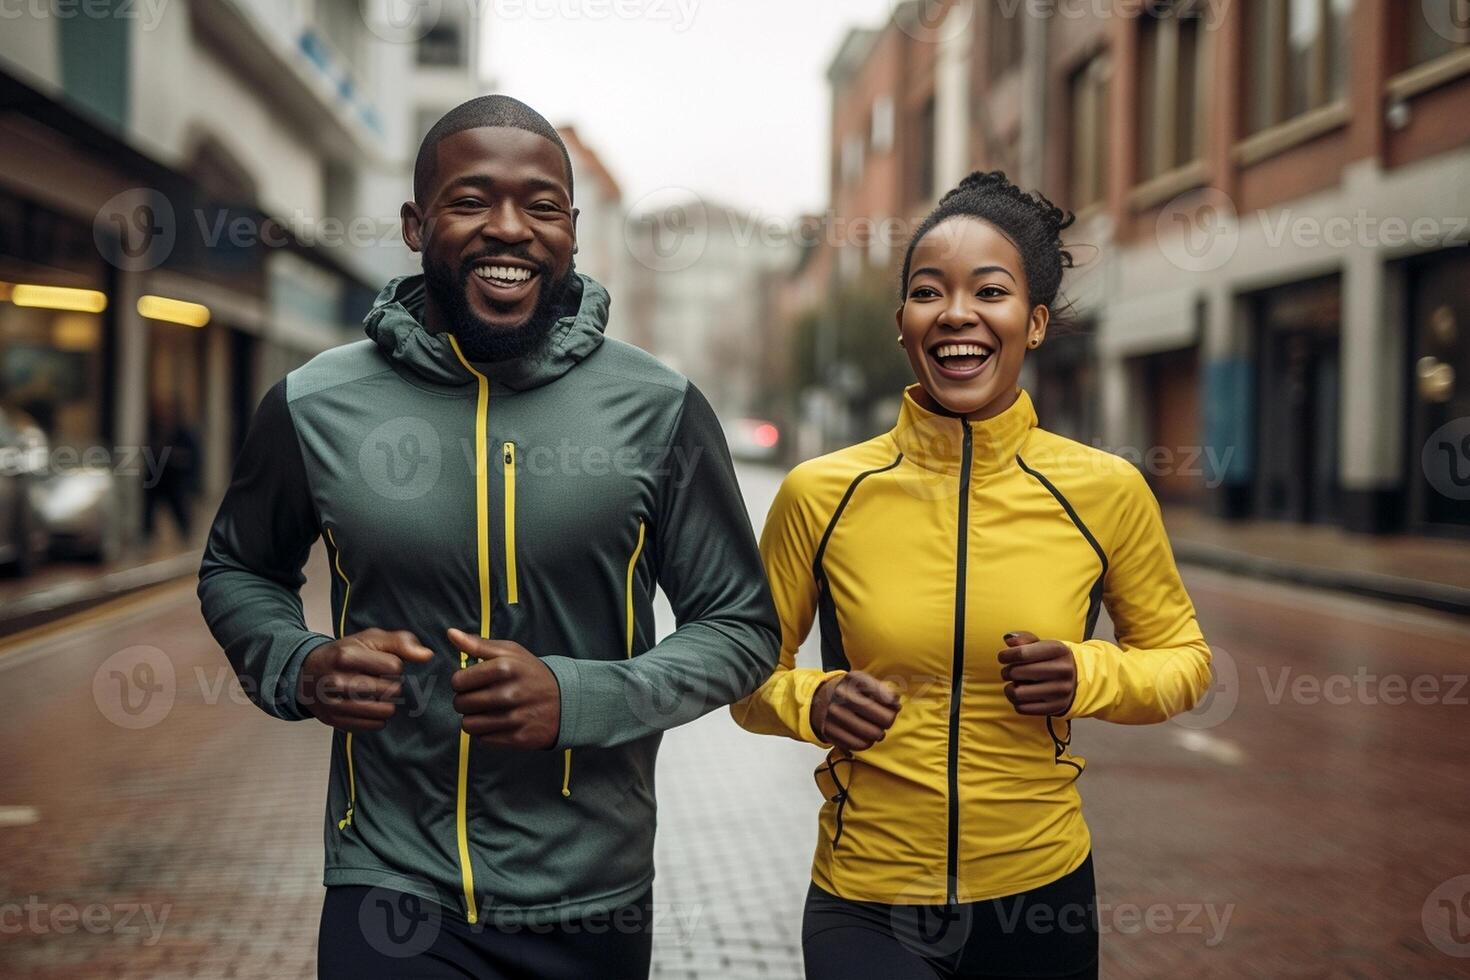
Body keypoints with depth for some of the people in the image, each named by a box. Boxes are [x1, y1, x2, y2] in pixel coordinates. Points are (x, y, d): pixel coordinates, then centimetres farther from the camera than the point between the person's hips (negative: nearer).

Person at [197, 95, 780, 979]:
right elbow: (236, 572, 13)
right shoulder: (314, 407, -4)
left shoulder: (659, 409, -8)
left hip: (592, 904, 1)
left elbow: (742, 627, -2)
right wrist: (300, 669, -9)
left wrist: (578, 698, -18)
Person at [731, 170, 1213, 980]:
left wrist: (1092, 677, -12)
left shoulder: (1106, 492, -7)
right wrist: (810, 703, -16)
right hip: (864, 910, -1)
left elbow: (1182, 657, 7)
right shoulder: (819, 494, -8)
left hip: (1042, 903, 2)